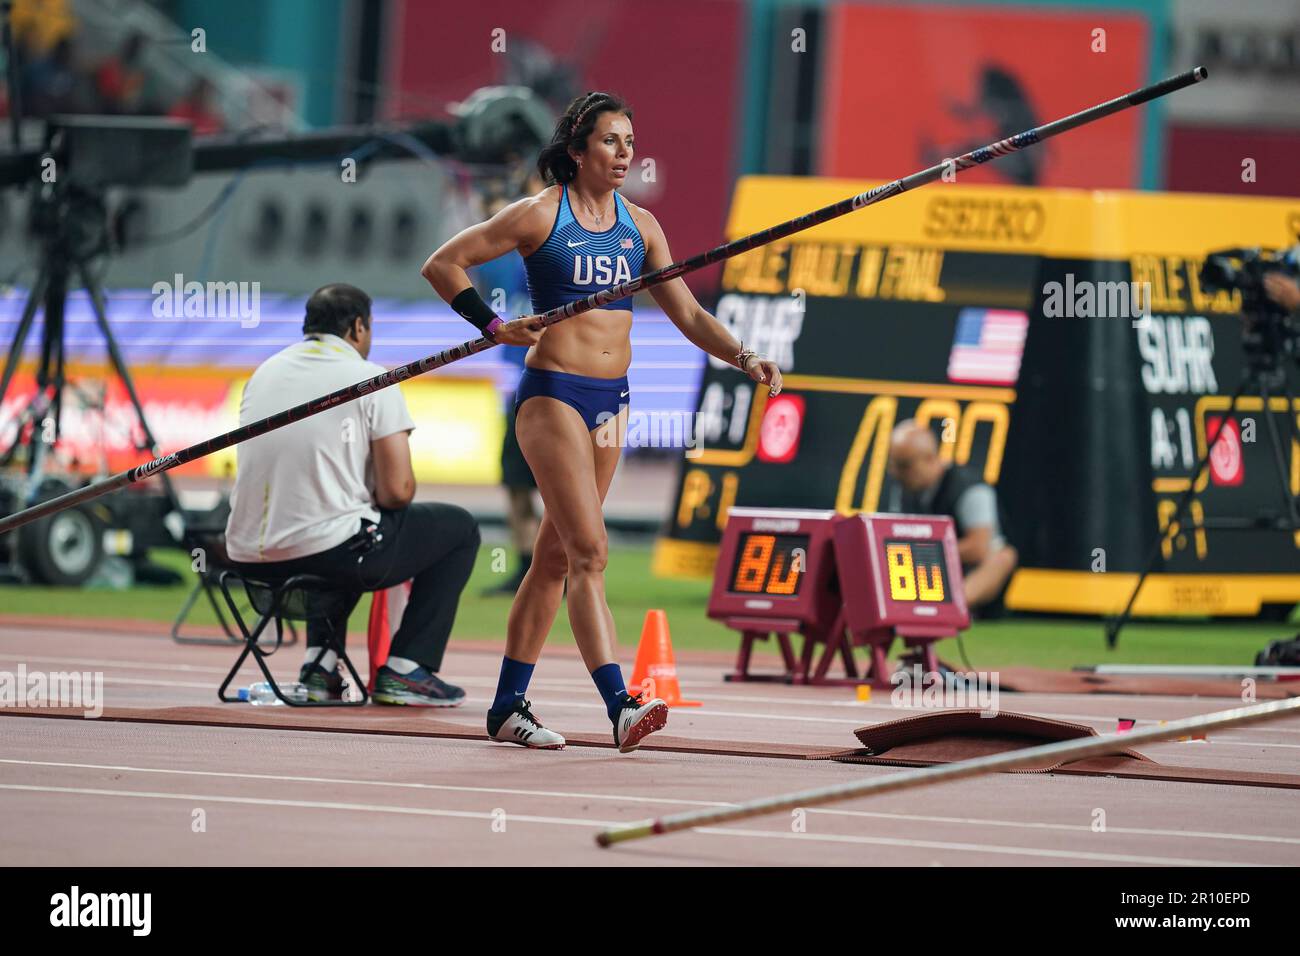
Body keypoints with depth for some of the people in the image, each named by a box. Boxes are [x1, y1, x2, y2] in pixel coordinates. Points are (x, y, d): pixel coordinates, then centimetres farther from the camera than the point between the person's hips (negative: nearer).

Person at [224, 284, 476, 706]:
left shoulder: (264, 373, 15)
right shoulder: (371, 379, -4)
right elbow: (397, 491, -9)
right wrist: (378, 502, 15)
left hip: (249, 558, 7)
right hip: (326, 551, -7)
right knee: (460, 528, 16)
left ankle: (319, 667, 23)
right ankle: (405, 671, 10)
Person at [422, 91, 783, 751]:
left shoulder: (638, 224, 10)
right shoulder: (541, 214, -6)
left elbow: (686, 312, 12)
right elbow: (443, 264, -3)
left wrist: (743, 359, -2)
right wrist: (494, 327, -10)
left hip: (611, 400, 6)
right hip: (553, 394, -6)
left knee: (556, 556, 10)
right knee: (589, 551, -16)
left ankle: (508, 707, 17)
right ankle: (620, 707, -25)